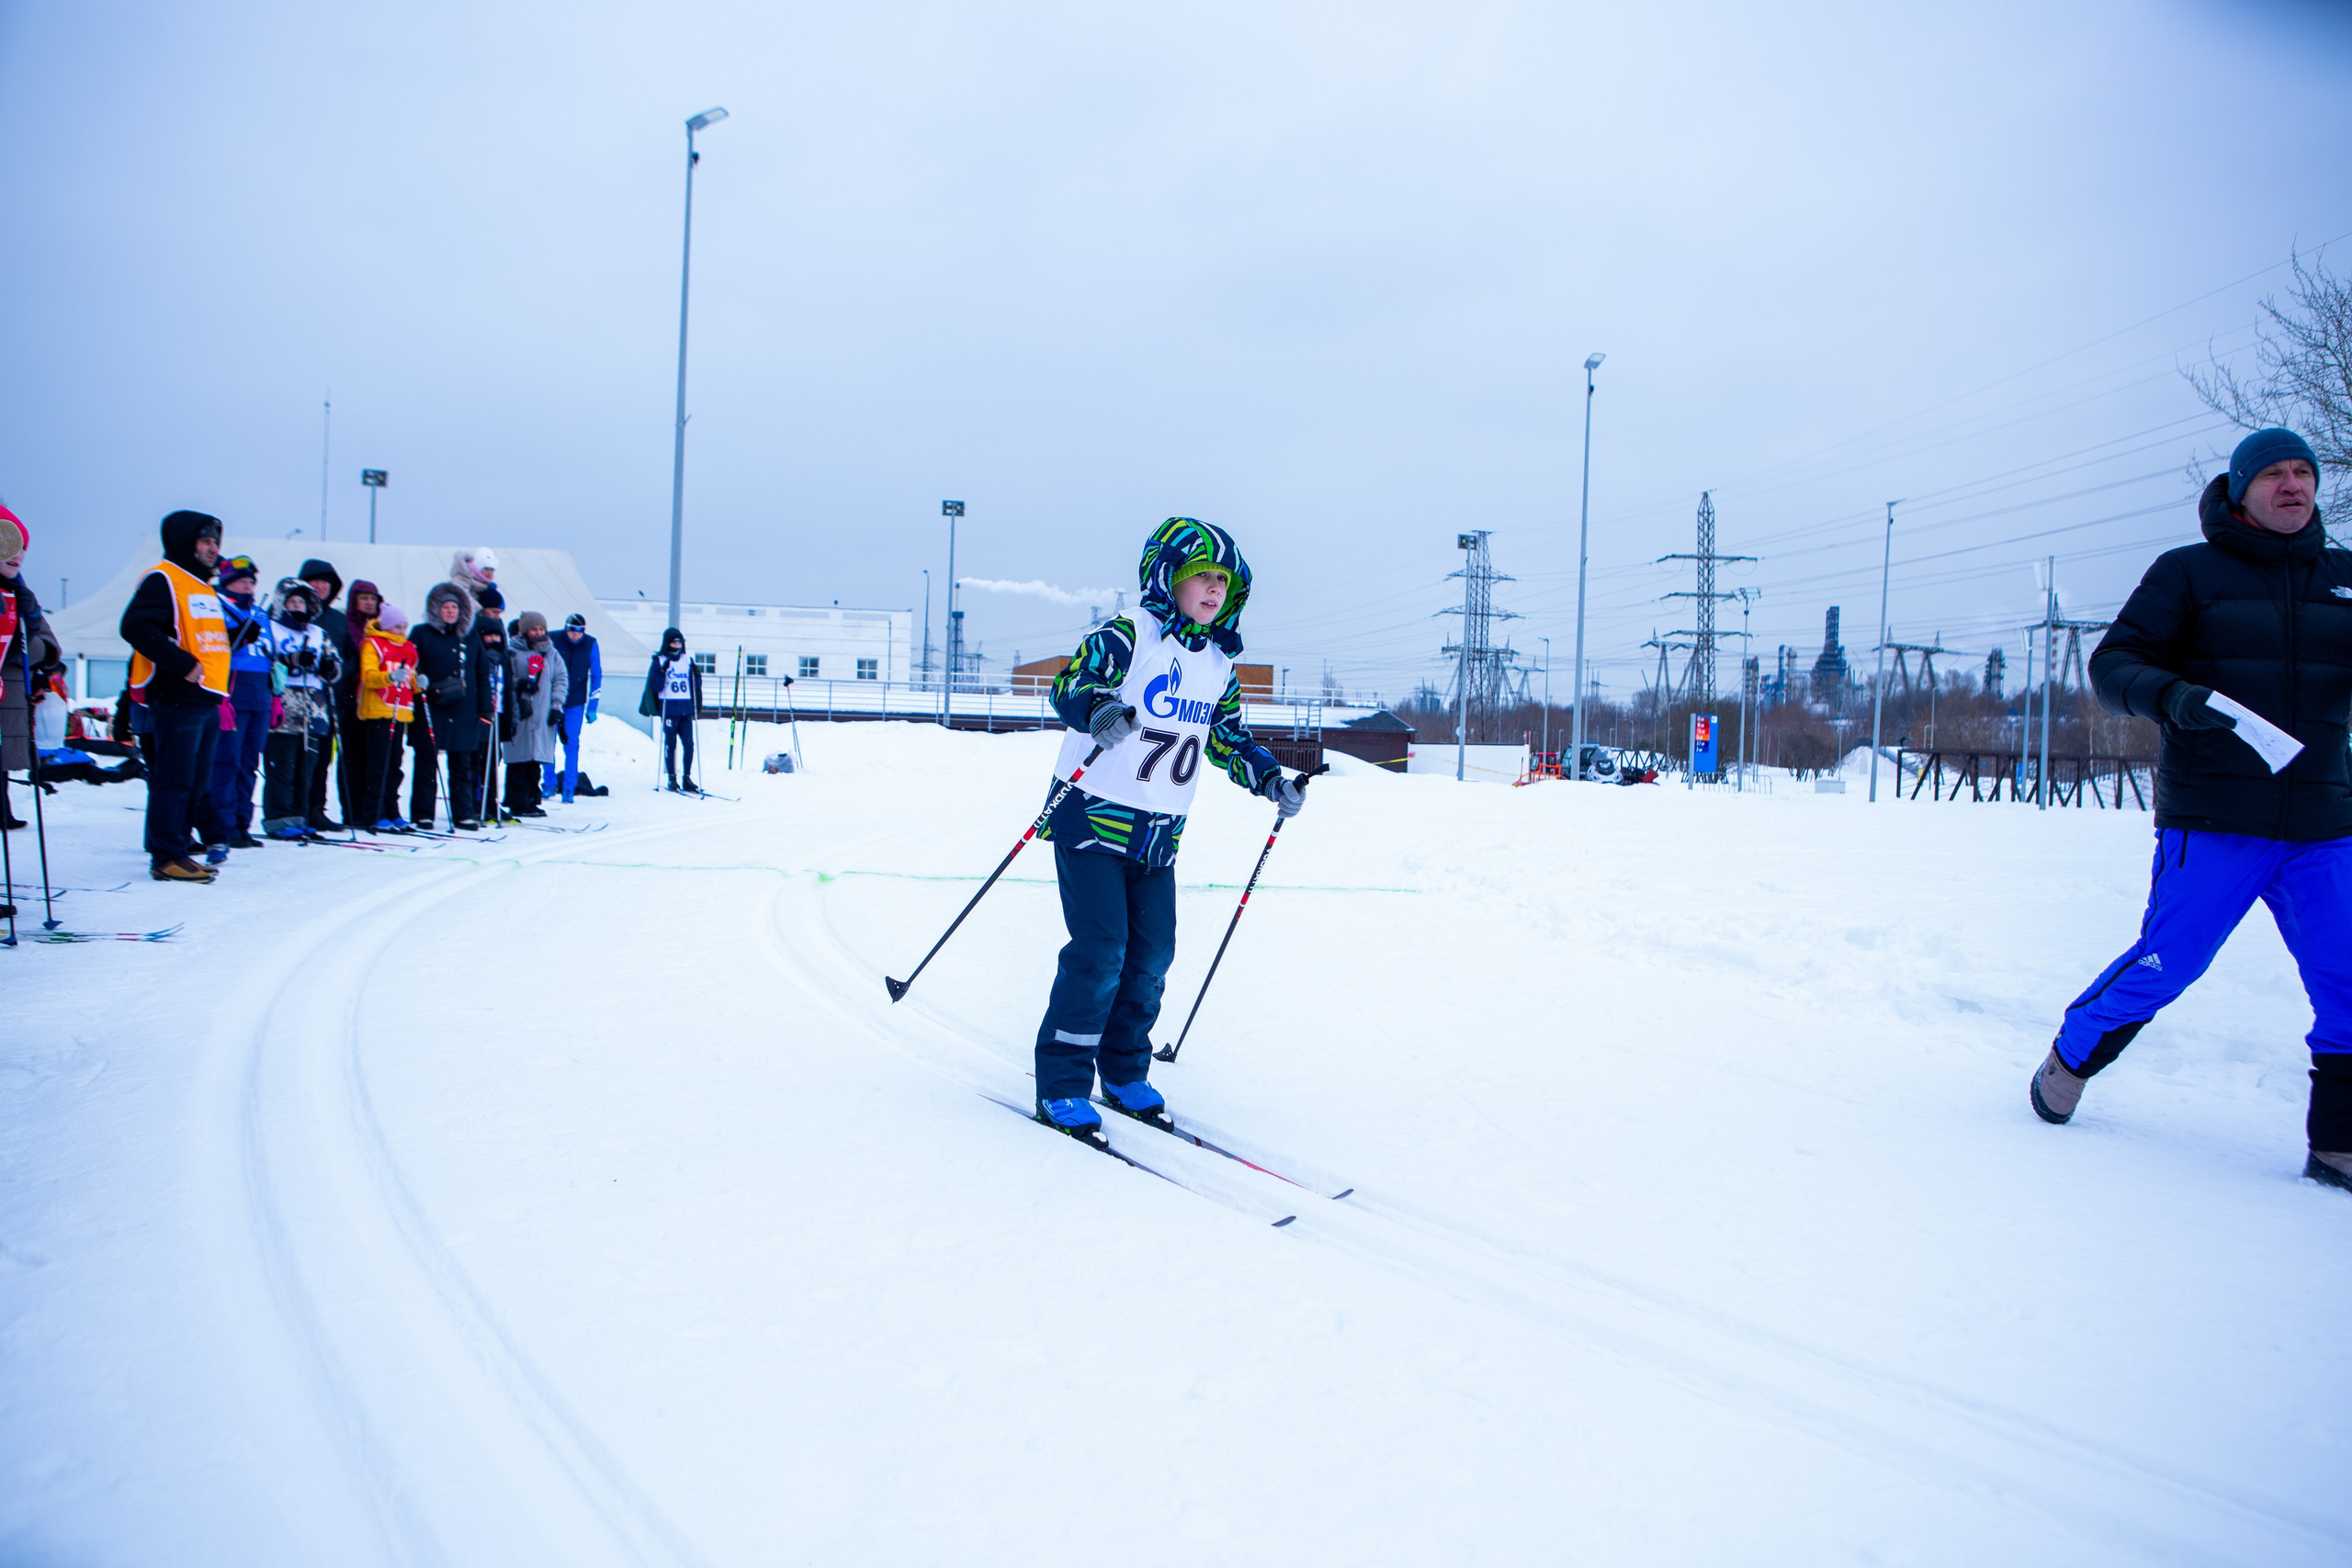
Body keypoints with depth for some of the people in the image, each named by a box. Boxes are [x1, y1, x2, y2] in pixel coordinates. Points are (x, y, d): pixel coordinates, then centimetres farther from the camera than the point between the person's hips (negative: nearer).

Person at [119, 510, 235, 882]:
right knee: (173, 780, -7)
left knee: (197, 784, 12)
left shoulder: (205, 588, 22)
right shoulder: (162, 580, -7)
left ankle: (179, 850, 19)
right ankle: (166, 858, -3)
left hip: (206, 700, 10)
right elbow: (136, 627, -20)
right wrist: (183, 664, -21)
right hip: (176, 700, -10)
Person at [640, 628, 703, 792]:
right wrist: (663, 672, -19)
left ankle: (687, 778, 8)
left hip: (686, 710, 3)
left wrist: (697, 675, -5)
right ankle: (672, 779, 7)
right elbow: (655, 687, -6)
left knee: (689, 744, -1)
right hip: (669, 709, -3)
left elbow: (695, 686, 14)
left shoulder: (688, 660, 13)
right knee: (670, 744, -1)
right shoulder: (659, 661, 1)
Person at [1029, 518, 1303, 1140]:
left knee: (1152, 954, 6)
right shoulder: (1127, 637, -10)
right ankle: (1061, 1086, 0)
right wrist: (1098, 711, -43)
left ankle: (1124, 1074, 23)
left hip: (1160, 835, 7)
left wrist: (1270, 779, 7)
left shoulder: (1219, 666, 12)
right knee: (1100, 950, -12)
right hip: (1092, 817, -7)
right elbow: (1069, 686, -21)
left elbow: (1227, 737, 22)